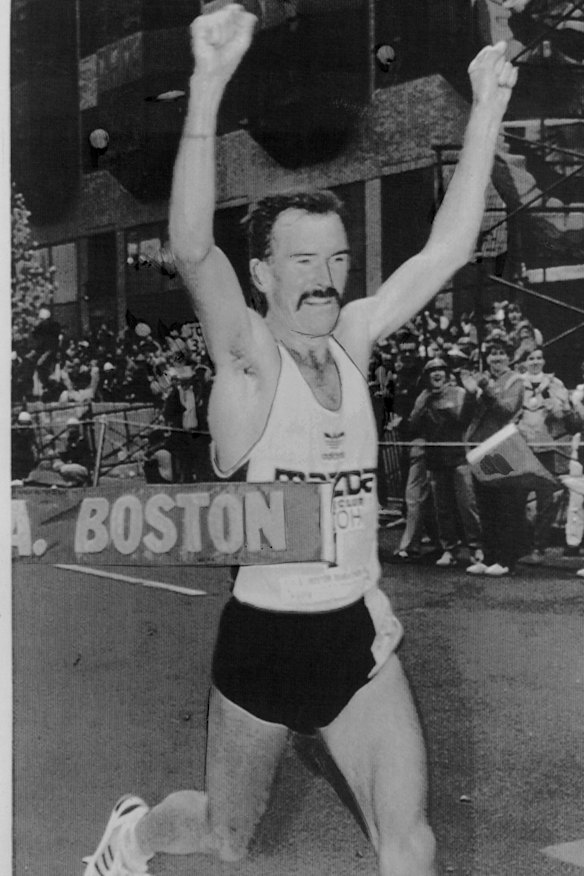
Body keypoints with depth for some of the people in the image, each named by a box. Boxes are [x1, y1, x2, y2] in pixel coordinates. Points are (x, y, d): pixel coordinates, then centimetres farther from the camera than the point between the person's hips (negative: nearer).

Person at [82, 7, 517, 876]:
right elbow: (192, 250, -30)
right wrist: (208, 86, -40)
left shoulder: (353, 338, 2)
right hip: (263, 635, -4)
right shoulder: (246, 355, -12)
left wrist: (488, 109, -4)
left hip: (360, 634, 4)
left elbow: (448, 247, 0)